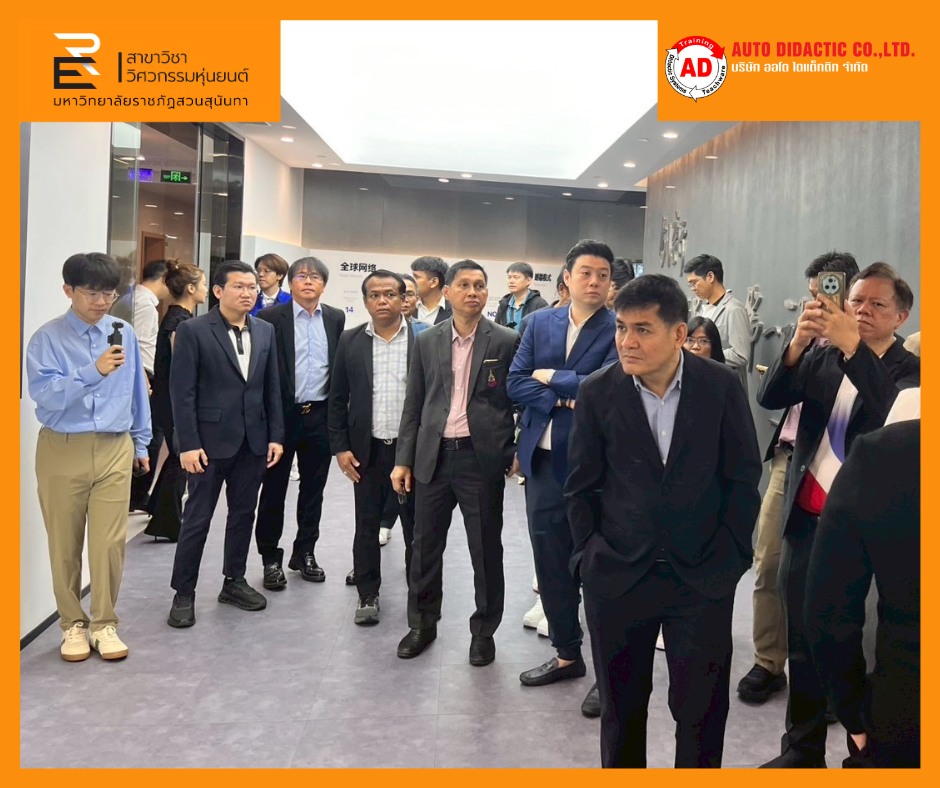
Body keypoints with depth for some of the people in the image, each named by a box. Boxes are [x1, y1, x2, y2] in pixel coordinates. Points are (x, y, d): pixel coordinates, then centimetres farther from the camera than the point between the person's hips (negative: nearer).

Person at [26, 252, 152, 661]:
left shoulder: (124, 333, 3)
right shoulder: (47, 338, -7)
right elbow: (44, 393, -18)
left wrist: (141, 443, 14)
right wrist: (94, 371, -31)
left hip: (114, 448, 2)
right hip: (63, 450, -2)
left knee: (110, 540, 3)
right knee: (65, 543, 9)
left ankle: (104, 623, 19)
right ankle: (73, 623, 25)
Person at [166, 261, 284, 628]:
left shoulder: (265, 331, 8)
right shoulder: (193, 330, -7)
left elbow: (272, 388, 9)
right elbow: (182, 391, -10)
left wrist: (275, 436, 4)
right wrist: (188, 444, -15)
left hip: (253, 441, 5)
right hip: (210, 440, -5)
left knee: (243, 513, 14)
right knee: (197, 518, 3)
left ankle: (234, 581, 29)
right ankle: (183, 593, 16)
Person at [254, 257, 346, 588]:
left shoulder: (336, 318, 6)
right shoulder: (271, 317, -5)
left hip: (320, 415, 3)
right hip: (281, 413, -3)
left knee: (313, 489, 12)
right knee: (274, 489, 7)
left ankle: (304, 552, 27)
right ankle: (271, 557, 20)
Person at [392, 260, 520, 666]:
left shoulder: (506, 341, -2)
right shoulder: (427, 341, 7)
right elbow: (413, 405, 8)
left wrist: (519, 452, -6)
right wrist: (403, 459, 4)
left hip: (482, 458, -2)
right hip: (432, 456, 3)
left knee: (486, 548, 7)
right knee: (425, 544, 12)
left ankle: (484, 628, 25)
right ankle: (423, 621, 30)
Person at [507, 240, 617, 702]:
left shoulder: (618, 330, -7)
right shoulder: (540, 323, 8)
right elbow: (515, 383, 2)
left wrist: (550, 377, -8)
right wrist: (564, 400, -12)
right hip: (544, 460, 5)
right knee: (550, 562, 13)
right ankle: (567, 655, 31)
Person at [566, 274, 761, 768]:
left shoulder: (722, 387, -6)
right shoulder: (597, 392, -5)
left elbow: (744, 476, 1)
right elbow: (581, 485, 2)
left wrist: (730, 555, -2)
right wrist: (590, 555, -1)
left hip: (703, 576, 0)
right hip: (617, 576, 1)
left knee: (702, 709, 8)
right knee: (620, 706, 14)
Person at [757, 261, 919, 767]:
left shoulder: (910, 370, -3)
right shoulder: (821, 357, 8)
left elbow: (897, 415, -24)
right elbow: (770, 398, -5)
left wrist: (853, 346, -31)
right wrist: (799, 339, -20)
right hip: (807, 520, 4)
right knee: (803, 642, 13)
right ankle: (802, 749, 27)